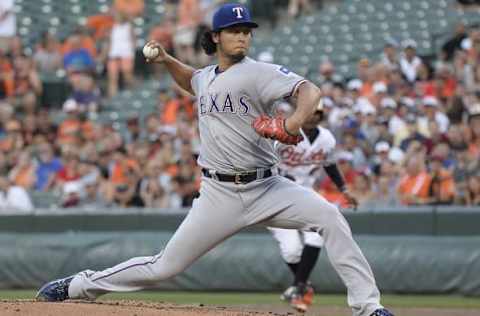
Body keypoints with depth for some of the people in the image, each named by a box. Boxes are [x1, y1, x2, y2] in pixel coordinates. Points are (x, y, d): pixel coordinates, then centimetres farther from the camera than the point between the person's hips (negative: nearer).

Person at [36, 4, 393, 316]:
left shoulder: (259, 73, -8)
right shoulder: (206, 77, 11)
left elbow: (310, 90, -24)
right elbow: (191, 80, 38)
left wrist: (295, 121, -44)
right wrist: (165, 59, 20)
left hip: (267, 188, -2)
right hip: (220, 195, 3)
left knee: (329, 216, -25)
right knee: (165, 266, 2)